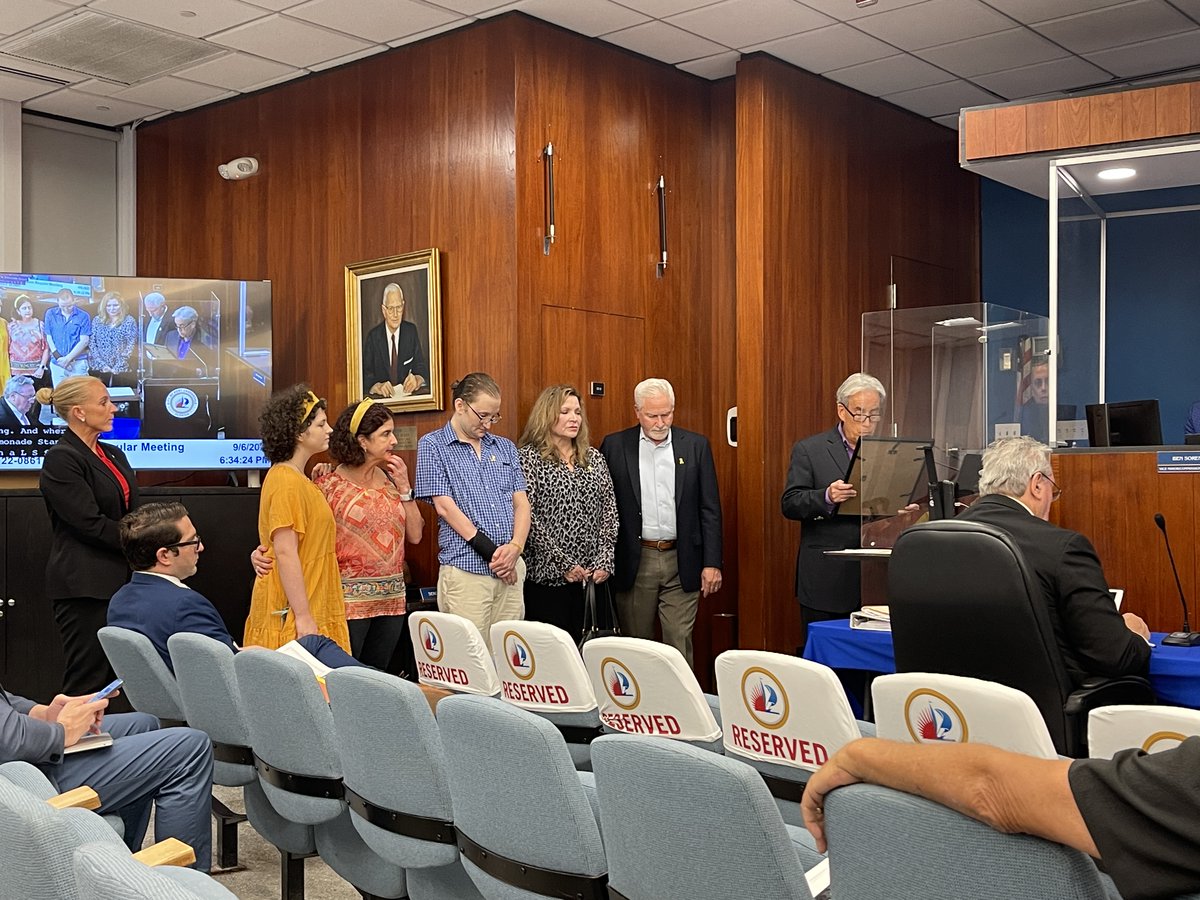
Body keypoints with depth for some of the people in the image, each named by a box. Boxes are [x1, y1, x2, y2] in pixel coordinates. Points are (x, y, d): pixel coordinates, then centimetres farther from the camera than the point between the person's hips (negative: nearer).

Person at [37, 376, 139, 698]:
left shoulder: (114, 455, 16)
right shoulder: (60, 459, -9)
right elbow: (90, 523, -16)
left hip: (120, 580, 8)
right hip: (84, 584, -8)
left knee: (114, 677, 7)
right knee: (86, 681, -4)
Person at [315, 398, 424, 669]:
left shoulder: (391, 480, 10)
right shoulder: (331, 484, -6)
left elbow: (415, 535, 6)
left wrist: (404, 488, -1)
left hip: (391, 599, 5)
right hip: (350, 599, -5)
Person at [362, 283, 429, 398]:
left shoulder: (411, 331, 8)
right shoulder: (373, 337, 1)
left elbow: (422, 368, 3)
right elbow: (366, 376, -5)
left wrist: (417, 380, -19)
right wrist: (378, 387, -26)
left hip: (407, 393, 2)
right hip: (381, 398, -2)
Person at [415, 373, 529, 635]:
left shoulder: (505, 447, 17)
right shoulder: (432, 445, 1)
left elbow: (521, 503, 12)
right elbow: (445, 506, -7)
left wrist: (515, 547, -7)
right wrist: (490, 551, -11)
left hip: (511, 567, 5)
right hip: (465, 570, -5)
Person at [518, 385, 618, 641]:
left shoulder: (594, 458, 11)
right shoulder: (528, 458, -4)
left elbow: (609, 511, 9)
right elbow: (527, 516, -10)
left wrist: (604, 560, -3)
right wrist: (563, 564, -13)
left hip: (594, 576, 5)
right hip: (548, 577, -4)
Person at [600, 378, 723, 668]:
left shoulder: (696, 446, 3)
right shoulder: (615, 446, 1)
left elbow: (710, 509, 3)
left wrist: (712, 563, -2)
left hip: (682, 561, 0)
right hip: (634, 562, 0)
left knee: (679, 645, 1)